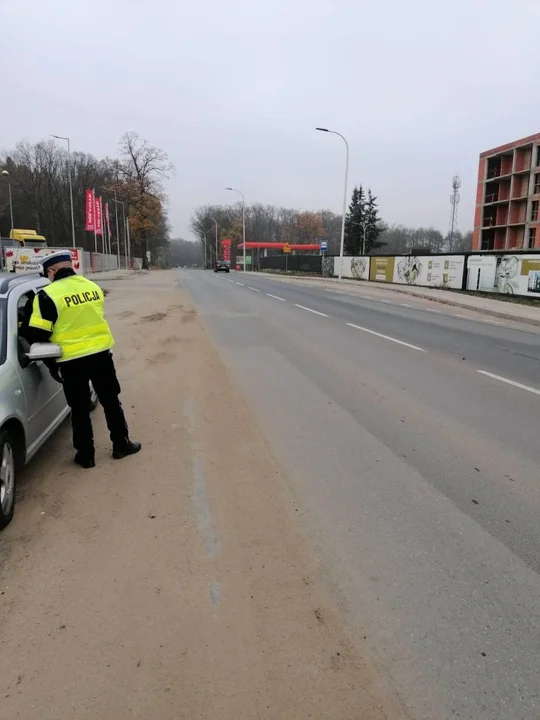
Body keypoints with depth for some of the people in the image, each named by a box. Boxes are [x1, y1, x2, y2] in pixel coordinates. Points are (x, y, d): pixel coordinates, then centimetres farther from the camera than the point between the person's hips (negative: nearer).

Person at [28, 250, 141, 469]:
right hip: (101, 352, 4)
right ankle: (121, 445, 26)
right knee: (111, 401, 17)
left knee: (80, 409, 11)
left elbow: (37, 335, -10)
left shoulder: (47, 295, -12)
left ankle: (86, 455, 21)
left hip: (71, 360, -4)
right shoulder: (93, 287, 4)